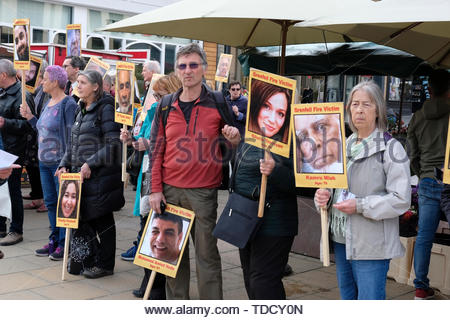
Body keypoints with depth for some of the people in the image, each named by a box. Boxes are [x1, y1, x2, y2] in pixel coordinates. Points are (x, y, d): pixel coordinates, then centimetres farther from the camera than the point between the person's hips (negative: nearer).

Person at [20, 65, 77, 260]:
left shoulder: (68, 104, -13)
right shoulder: (48, 103, 14)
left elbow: (72, 134, -17)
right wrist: (29, 117, 12)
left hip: (60, 162, -9)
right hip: (45, 162, 9)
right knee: (50, 202, 14)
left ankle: (64, 244, 8)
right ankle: (54, 240, 24)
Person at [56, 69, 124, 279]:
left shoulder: (106, 108, -8)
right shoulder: (81, 110, 17)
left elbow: (113, 143, -15)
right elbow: (73, 142, 21)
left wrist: (90, 164, -18)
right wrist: (65, 165, 8)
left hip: (100, 175, -8)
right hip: (80, 174, 8)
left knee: (102, 219, 1)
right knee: (85, 216, 11)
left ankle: (105, 264, 13)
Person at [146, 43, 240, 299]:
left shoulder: (218, 103, 1)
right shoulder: (166, 107, 7)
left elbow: (233, 141, 10)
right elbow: (156, 150, 8)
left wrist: (235, 137, -14)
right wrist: (155, 189, 1)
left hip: (204, 191, -2)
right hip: (170, 190, 3)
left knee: (207, 253, 2)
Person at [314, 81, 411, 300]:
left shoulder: (390, 148, -8)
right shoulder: (345, 146, 12)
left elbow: (401, 199, -14)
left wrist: (360, 206, -20)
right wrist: (323, 195, -4)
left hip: (371, 246, -7)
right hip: (341, 240, 7)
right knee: (347, 297, 18)